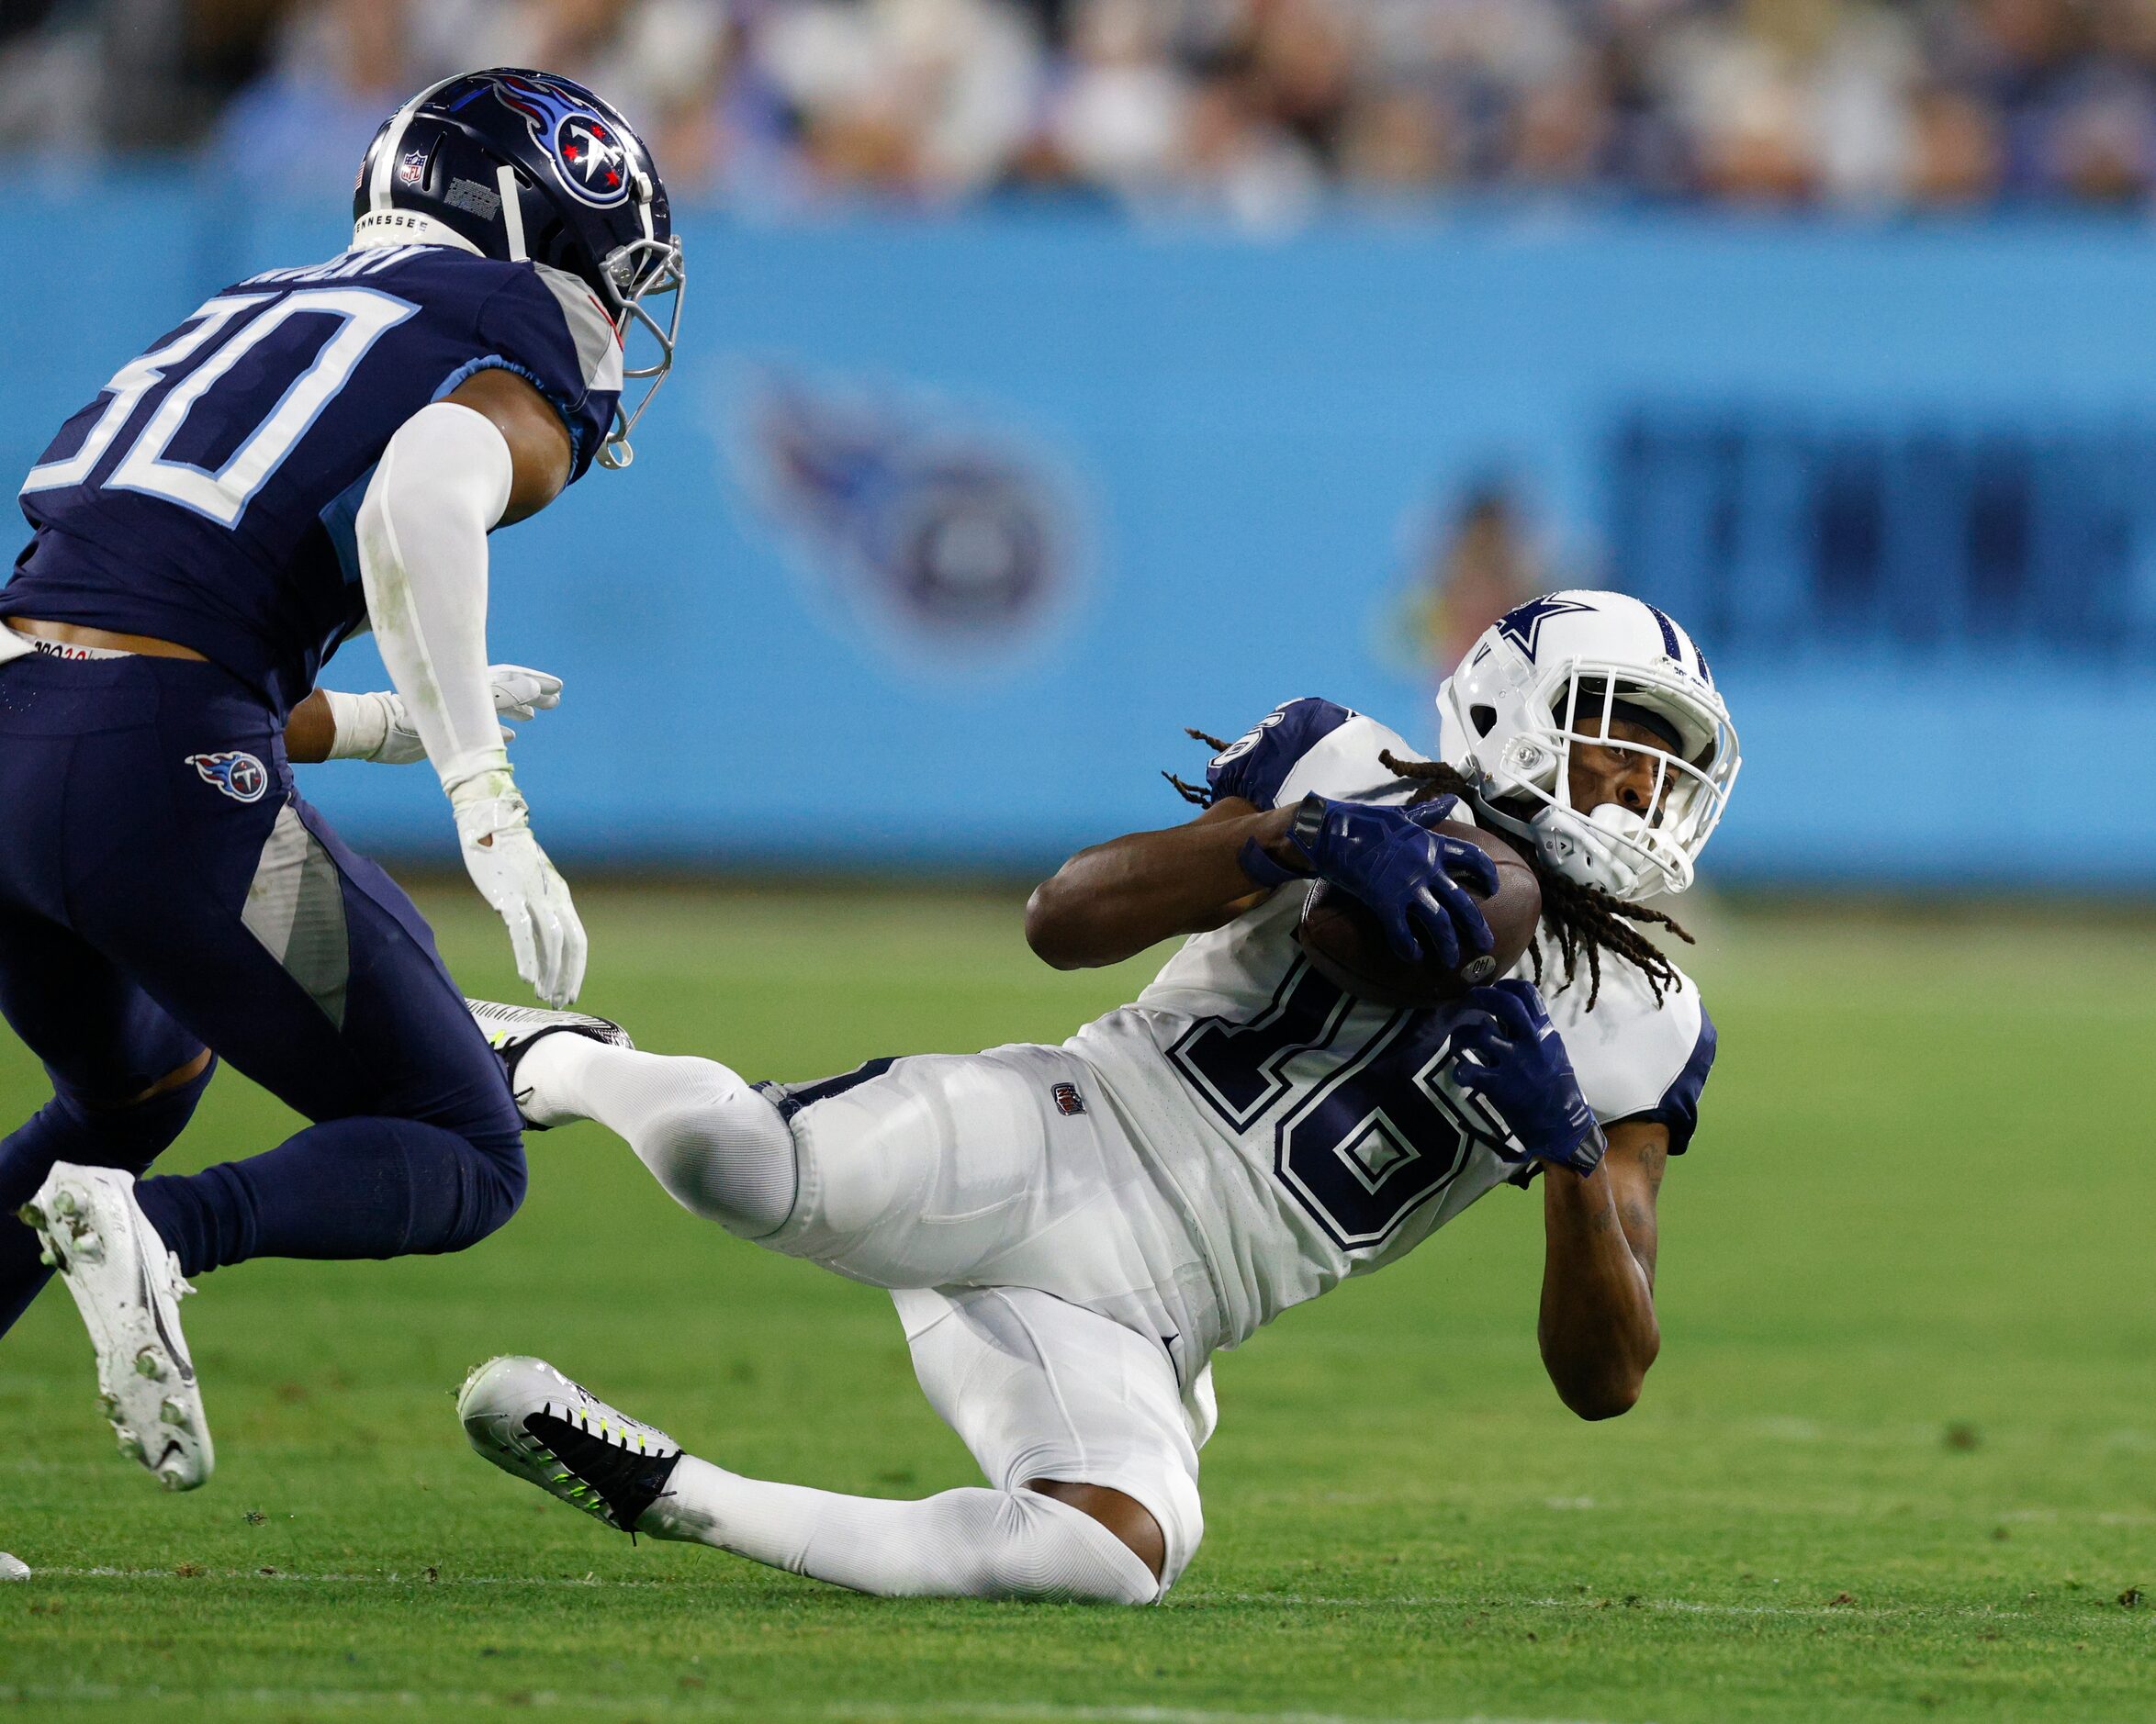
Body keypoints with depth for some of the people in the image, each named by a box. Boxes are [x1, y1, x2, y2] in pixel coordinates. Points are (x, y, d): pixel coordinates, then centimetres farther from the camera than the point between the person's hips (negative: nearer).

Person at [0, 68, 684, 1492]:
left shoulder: (269, 320, 29)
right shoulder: (515, 389, 6)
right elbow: (416, 502, -20)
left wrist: (384, 724, 39)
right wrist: (486, 797, -22)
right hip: (156, 773, -7)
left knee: (132, 1091, 35)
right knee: (462, 1163, 5)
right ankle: (162, 1230, -21)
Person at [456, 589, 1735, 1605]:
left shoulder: (1629, 1031, 12)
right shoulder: (1352, 774, 7)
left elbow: (1607, 1379, 4)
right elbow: (1064, 920, -5)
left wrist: (1575, 1152, -14)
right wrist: (1298, 837, -20)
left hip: (1134, 1331, 2)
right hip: (1053, 1145, -2)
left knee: (1115, 1562, -32)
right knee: (740, 1165, -34)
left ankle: (669, 1496, -12)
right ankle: (564, 1066, 6)